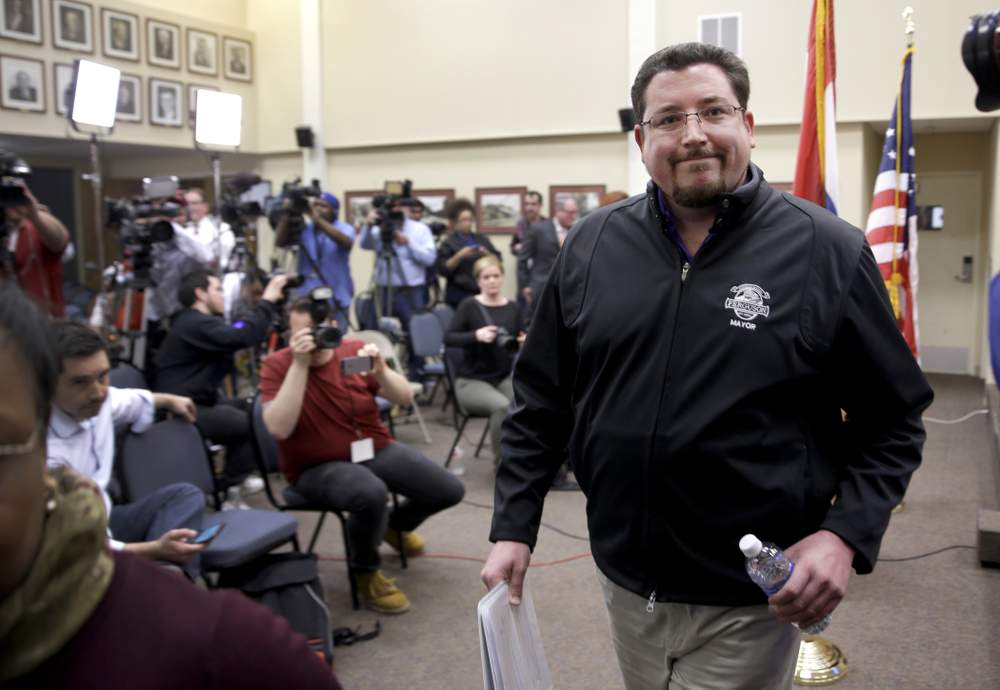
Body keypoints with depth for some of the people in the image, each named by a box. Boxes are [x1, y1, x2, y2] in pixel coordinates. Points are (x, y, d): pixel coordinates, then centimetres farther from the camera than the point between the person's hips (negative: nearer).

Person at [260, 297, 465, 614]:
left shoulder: (354, 349, -4)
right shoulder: (277, 365, -13)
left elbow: (405, 398, -3)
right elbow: (278, 429, -28)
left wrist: (380, 371, -24)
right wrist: (299, 364, -31)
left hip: (375, 450, 5)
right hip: (318, 467, -5)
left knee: (450, 491, -4)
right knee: (371, 493, -38)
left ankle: (396, 524, 30)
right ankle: (366, 572, -6)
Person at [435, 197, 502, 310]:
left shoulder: (482, 239, 13)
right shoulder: (449, 243, 1)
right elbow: (443, 269, -8)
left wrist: (486, 254, -8)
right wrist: (459, 256, -18)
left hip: (483, 294, 4)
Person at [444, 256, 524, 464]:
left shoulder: (512, 308, 6)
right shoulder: (469, 305, -4)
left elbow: (516, 345, 13)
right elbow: (448, 338, -12)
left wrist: (523, 343, -10)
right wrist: (476, 335, -27)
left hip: (504, 377, 4)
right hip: (471, 380, -3)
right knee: (502, 406, -33)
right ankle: (501, 462, -14)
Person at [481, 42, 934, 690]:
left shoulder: (830, 252, -9)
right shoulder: (593, 245, -1)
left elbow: (893, 423, -3)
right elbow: (540, 401, 5)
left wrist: (846, 536, -15)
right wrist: (514, 528, 2)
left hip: (750, 602, -3)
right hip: (624, 579, 4)